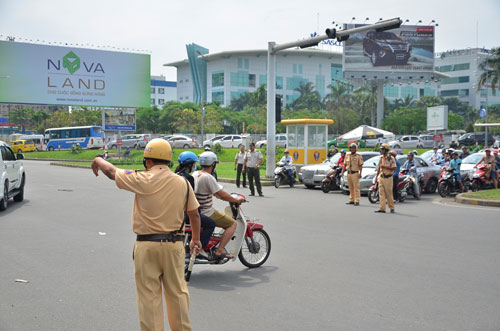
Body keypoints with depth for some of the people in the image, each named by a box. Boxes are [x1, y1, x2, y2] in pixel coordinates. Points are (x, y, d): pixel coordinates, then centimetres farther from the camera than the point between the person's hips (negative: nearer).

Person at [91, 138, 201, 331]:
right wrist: (196, 239, 23)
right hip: (175, 244, 4)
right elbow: (194, 215, 8)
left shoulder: (143, 180, -10)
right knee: (177, 292, 15)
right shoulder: (183, 183, 2)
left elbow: (112, 172, 3)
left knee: (149, 295, 6)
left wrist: (98, 160, 25)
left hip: (147, 245, -4)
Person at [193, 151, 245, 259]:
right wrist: (237, 200, -4)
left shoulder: (195, 174, 8)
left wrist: (230, 198, 20)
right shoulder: (208, 177, -21)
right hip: (207, 213, -10)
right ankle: (219, 250, -7)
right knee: (232, 224, -3)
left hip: (197, 211, 10)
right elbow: (222, 194, -20)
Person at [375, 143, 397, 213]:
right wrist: (376, 176, 13)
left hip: (388, 178, -6)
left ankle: (392, 208, 15)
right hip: (381, 178, 6)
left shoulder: (391, 158, -8)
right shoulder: (381, 158, 12)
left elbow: (394, 168, -15)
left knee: (389, 194, 1)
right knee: (381, 193, 1)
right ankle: (382, 208, 1)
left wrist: (385, 166, -18)